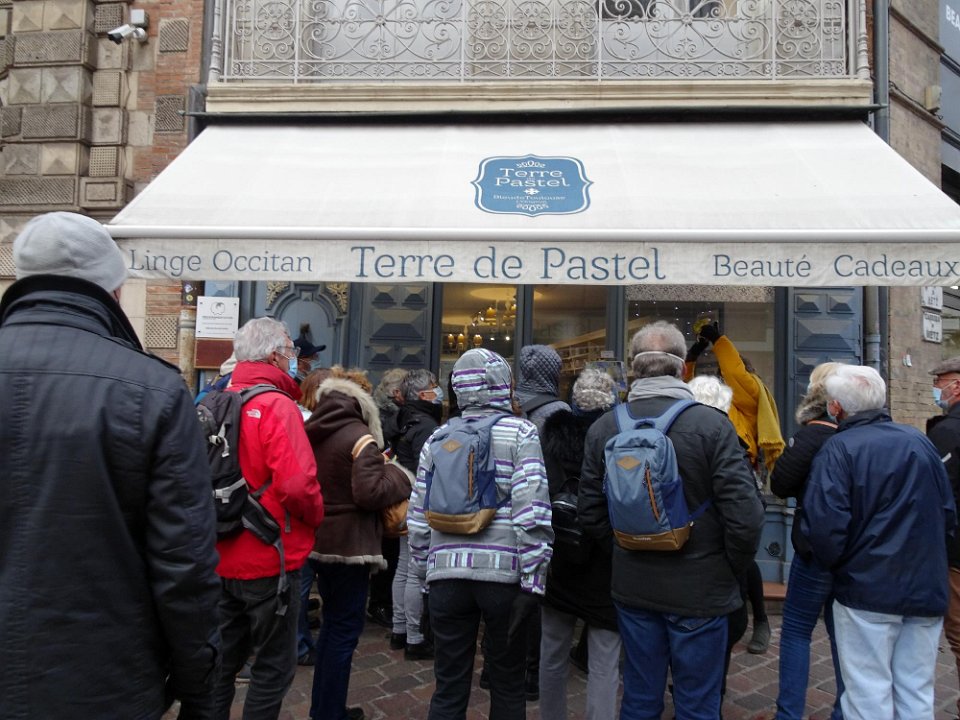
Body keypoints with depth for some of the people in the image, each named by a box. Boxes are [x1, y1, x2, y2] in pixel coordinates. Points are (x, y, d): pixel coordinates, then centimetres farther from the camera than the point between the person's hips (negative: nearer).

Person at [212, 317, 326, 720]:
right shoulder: (276, 405, -18)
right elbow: (297, 485, -28)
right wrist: (315, 514, -9)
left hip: (222, 558, 8)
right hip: (268, 560, -8)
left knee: (222, 660, 21)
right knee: (274, 667, 9)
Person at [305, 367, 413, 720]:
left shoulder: (311, 432, 7)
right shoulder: (359, 436, -17)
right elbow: (370, 493, -23)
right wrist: (398, 475, -6)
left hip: (317, 540, 8)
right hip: (348, 544, -8)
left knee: (332, 621, 20)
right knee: (345, 627, 4)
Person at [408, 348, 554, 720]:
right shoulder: (521, 433, -2)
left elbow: (418, 518, 10)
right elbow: (531, 512, -12)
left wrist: (425, 571, 19)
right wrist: (532, 581, -9)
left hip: (448, 573, 3)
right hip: (503, 573, -3)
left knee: (449, 688, 12)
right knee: (508, 685, 14)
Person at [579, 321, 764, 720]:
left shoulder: (603, 428, -6)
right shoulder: (711, 424, -16)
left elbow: (592, 515, -2)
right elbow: (744, 515, -17)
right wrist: (732, 568, 1)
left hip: (633, 587, 3)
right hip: (699, 590, -3)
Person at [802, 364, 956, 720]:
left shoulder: (839, 448, -13)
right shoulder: (920, 441, 4)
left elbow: (824, 524, -21)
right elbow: (948, 512, 11)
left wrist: (832, 563, -2)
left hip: (868, 588, -5)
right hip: (927, 587, 6)